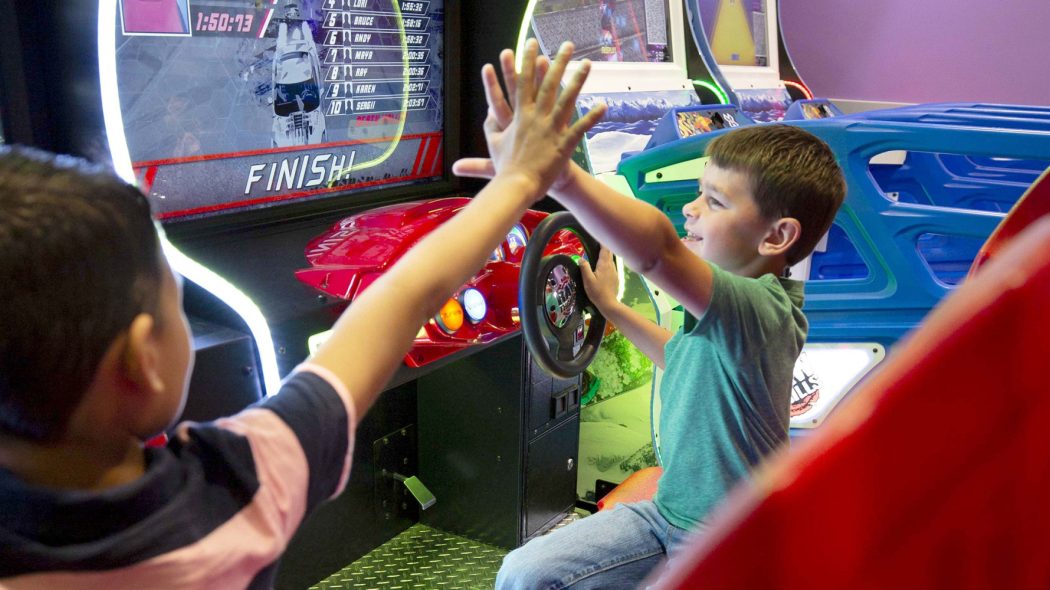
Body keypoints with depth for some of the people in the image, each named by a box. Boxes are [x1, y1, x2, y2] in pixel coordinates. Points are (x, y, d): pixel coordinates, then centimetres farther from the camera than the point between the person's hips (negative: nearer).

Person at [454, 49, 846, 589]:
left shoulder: (760, 307, -29)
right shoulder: (749, 304, 3)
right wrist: (611, 307, 22)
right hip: (670, 510, 8)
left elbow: (658, 249, -49)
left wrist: (550, 171, -62)